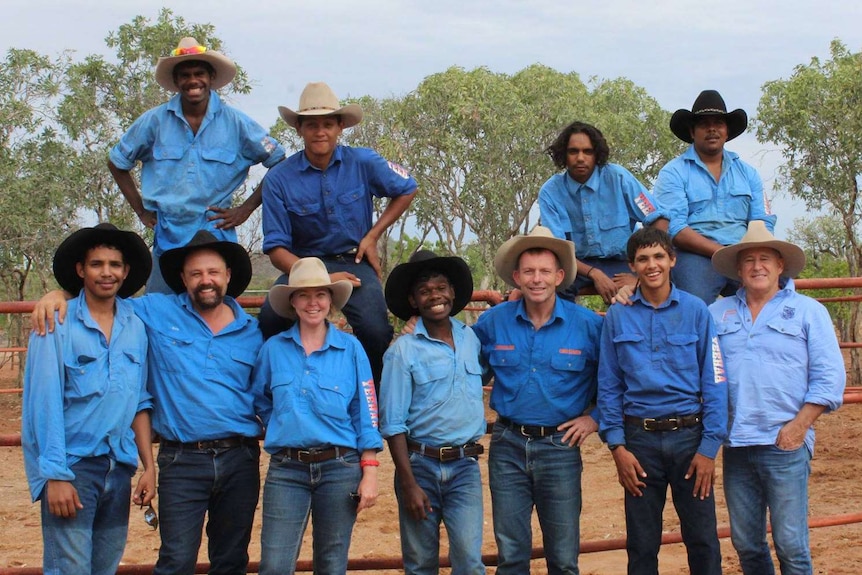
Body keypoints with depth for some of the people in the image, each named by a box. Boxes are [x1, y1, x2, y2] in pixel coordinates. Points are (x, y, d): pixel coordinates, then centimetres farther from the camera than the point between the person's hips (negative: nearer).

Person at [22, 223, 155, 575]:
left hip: (119, 467, 5)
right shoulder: (58, 324, -6)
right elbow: (44, 404, -9)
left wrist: (149, 466, 7)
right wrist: (55, 475, -13)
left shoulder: (135, 328, 8)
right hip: (72, 466, -5)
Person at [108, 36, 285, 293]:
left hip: (216, 234, -1)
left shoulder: (235, 123, 1)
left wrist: (246, 209, 1)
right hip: (167, 239, 2)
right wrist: (141, 210, 10)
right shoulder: (155, 121, 4)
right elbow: (117, 162, 16)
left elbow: (280, 164, 7)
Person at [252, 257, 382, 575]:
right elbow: (261, 402, 19)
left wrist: (369, 473, -4)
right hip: (286, 470, 0)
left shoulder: (350, 348, 2)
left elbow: (365, 414, 1)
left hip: (340, 468, 0)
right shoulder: (273, 348, 5)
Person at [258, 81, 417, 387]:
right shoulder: (279, 179, -6)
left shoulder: (363, 163, -2)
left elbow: (406, 190, 16)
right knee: (271, 318, -31)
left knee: (375, 331, -29)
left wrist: (373, 235, 5)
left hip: (354, 262, 0)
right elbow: (276, 249, -6)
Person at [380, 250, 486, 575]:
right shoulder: (403, 350, -6)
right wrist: (409, 484, -12)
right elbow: (393, 424, -7)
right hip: (420, 465, -2)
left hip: (465, 466, 2)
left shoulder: (473, 340, 7)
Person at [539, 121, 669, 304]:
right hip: (578, 266, 0)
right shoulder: (550, 192, -5)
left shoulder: (618, 177, -7)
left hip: (620, 263, 0)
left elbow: (658, 220, -7)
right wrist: (594, 273, -25)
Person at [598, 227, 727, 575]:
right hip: (640, 439, 1)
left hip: (689, 434, -1)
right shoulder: (617, 317, 3)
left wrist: (709, 447, -8)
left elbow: (714, 383, -2)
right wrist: (617, 447, -4)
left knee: (702, 540, 1)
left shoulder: (696, 311, -1)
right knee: (641, 545, 9)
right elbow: (609, 386, 4)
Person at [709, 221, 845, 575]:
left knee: (791, 545, -5)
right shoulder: (718, 313, 13)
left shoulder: (808, 311, 4)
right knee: (746, 544, 9)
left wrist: (801, 424, -10)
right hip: (736, 446, 3)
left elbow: (829, 376, -1)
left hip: (785, 444, -3)